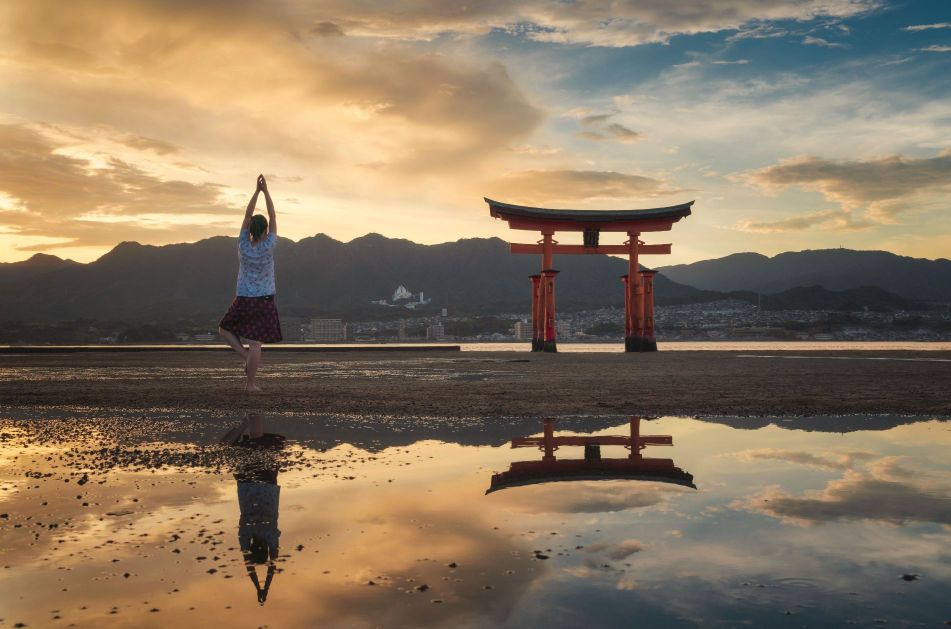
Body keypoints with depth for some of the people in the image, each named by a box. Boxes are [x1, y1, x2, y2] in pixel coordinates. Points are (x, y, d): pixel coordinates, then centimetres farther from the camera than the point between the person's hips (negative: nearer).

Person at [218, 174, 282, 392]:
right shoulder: (268, 247, -12)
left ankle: (246, 356, 3)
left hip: (243, 300, 2)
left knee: (224, 330, 23)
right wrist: (266, 190, -3)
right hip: (264, 302, -2)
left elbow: (247, 215, -1)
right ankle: (251, 384, -1)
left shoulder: (243, 246, -7)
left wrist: (257, 190, -1)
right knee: (255, 342, -2)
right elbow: (273, 217, -5)